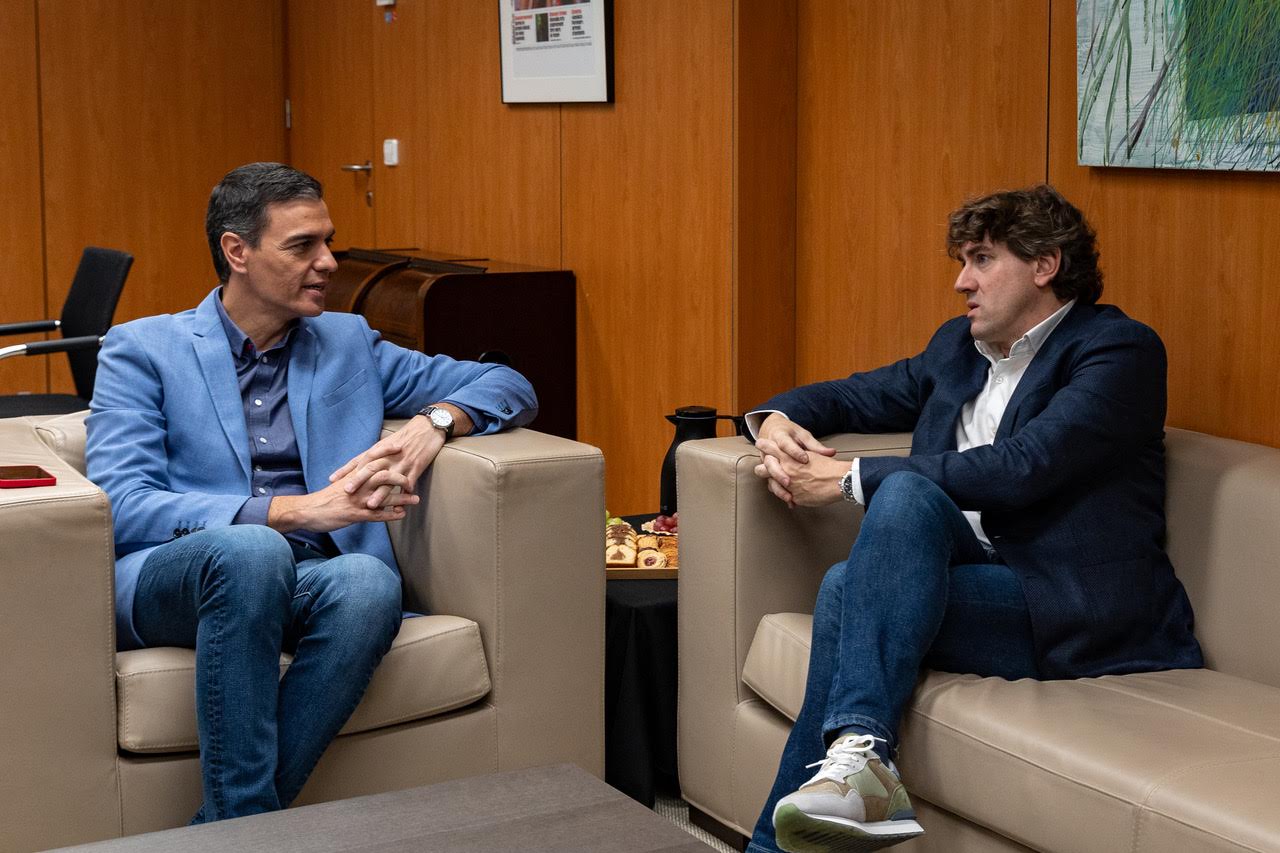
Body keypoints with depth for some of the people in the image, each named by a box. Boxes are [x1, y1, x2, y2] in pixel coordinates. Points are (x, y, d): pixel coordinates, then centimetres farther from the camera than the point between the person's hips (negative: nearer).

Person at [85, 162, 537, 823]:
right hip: (170, 579, -3)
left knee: (371, 582, -34)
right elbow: (122, 507, -7)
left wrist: (434, 422, -4)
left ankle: (223, 831, -30)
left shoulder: (350, 343, 21)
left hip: (310, 581, 3)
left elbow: (509, 386, 21)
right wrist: (296, 509, -18)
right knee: (254, 550, -38)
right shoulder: (142, 349, 9)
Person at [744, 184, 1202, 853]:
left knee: (907, 492, -28)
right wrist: (776, 420, 4)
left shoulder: (1120, 349, -5)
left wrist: (851, 478, -16)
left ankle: (859, 751, -37)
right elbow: (857, 396, 29)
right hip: (968, 575, 6)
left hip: (1072, 613, -6)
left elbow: (1021, 466, -18)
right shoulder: (958, 345, 19)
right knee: (847, 586, -25)